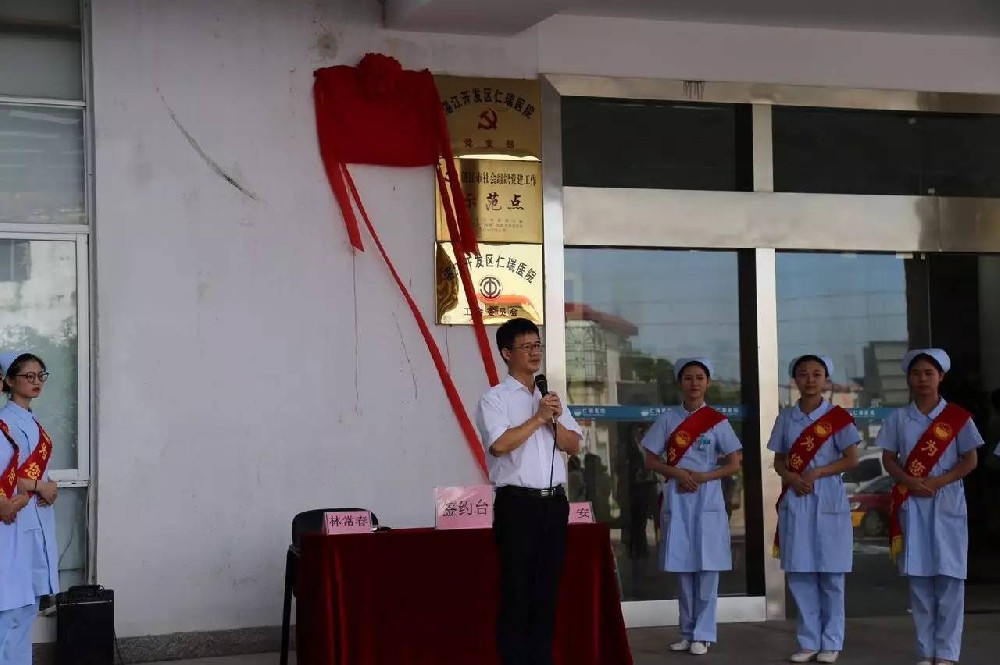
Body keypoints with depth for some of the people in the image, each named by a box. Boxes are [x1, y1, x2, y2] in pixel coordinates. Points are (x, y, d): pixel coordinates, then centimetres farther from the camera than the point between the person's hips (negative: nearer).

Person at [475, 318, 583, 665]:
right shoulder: (495, 398, -3)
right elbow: (500, 444, -19)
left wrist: (554, 421, -5)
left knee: (547, 586, 9)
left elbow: (573, 445, 13)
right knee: (517, 588, -4)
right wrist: (538, 418, -13)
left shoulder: (550, 397, 17)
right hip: (518, 504, -6)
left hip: (554, 502, 6)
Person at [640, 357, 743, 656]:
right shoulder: (668, 419, 5)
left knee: (707, 568, -3)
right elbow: (651, 460, 5)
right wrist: (676, 472, -12)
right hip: (676, 500, 2)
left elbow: (734, 464, 0)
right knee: (683, 568, 6)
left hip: (707, 499, -2)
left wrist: (703, 477, -13)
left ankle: (703, 634, 4)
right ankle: (687, 633, 15)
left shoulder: (717, 421, 1)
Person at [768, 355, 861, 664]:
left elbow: (851, 460, -4)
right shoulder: (786, 417, 8)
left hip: (828, 500, -3)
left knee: (830, 574, 0)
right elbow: (779, 461, 11)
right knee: (799, 575, 3)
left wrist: (816, 473, -14)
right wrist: (792, 478, -10)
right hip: (794, 500, 3)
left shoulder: (837, 416, -2)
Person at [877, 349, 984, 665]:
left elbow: (970, 460, 0)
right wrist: (911, 481, -12)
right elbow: (888, 460, 7)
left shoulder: (957, 416, 1)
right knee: (919, 579, 3)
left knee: (949, 577, -4)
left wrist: (938, 482, -14)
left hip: (947, 502, -2)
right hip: (911, 503, 2)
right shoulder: (898, 418, 7)